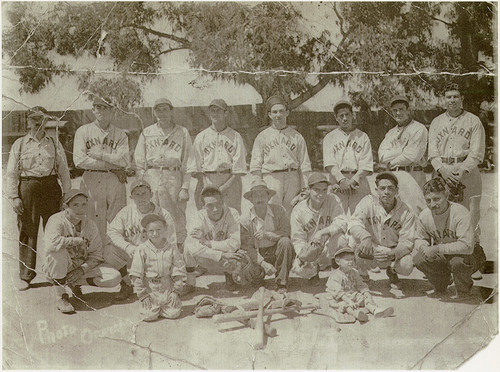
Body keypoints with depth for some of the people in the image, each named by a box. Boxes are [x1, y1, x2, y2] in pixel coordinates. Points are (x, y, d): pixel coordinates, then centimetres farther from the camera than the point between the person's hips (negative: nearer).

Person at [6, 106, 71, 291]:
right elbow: (12, 173, 5)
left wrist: (67, 194, 4)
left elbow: (63, 170, 11)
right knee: (28, 232, 0)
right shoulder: (20, 144, 8)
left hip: (51, 187, 1)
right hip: (27, 187, -1)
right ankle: (25, 275, 9)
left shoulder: (55, 144, 11)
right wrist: (14, 196, -3)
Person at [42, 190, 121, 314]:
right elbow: (51, 243, -37)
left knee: (115, 277, -14)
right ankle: (61, 297, -20)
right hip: (57, 267, -4)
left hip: (83, 266, 5)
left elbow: (96, 254, 2)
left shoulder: (90, 224, -1)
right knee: (59, 252, -38)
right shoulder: (57, 221, -16)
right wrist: (80, 240, -27)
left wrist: (83, 269, -16)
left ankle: (75, 282, 9)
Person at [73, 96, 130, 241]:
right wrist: (111, 165, -5)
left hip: (115, 182, 1)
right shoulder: (83, 131, 9)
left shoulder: (120, 134, 12)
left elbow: (124, 160, -3)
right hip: (91, 181, -1)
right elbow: (80, 161, -5)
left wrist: (100, 154, -8)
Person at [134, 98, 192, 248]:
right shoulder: (147, 133, 16)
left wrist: (185, 187, -4)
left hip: (173, 178, -1)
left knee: (176, 219, -7)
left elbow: (188, 163, 5)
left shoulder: (182, 133, 11)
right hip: (151, 177, 1)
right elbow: (139, 161, 14)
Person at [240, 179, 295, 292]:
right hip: (258, 254, 0)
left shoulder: (278, 210, -4)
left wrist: (267, 234, -24)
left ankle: (281, 283, -22)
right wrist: (263, 263, -19)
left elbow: (286, 233, -9)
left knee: (285, 241, -32)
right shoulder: (245, 218, -5)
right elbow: (246, 246, -7)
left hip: (277, 251, 1)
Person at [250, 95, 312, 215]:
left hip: (292, 179, 1)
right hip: (270, 178, -1)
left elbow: (305, 166, 10)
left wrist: (305, 189, 1)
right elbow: (255, 166, 5)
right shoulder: (262, 137, 10)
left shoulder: (297, 137, 14)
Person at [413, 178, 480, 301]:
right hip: (442, 258, 5)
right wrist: (423, 247, -20)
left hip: (465, 257, -5)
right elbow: (420, 239, 6)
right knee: (418, 260, -19)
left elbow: (467, 246, -36)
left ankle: (464, 291, -3)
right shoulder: (424, 215, -10)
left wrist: (437, 248, -34)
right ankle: (441, 288, 10)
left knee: (457, 261, -37)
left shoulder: (460, 213, -28)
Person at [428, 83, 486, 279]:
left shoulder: (473, 121, 6)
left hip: (467, 172, -2)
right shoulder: (436, 123, 15)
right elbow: (432, 152, 8)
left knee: (470, 218, -7)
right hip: (443, 173, 3)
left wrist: (461, 173, -14)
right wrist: (443, 171, -8)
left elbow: (476, 153, -2)